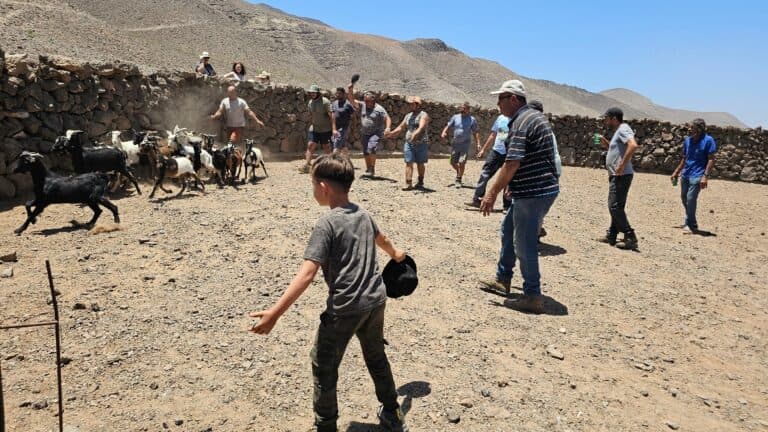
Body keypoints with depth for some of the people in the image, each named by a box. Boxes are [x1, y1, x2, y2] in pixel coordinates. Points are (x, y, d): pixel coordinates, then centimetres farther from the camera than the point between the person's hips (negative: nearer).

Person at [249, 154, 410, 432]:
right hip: (376, 299, 8)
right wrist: (396, 254, 50)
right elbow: (381, 239, 28)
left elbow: (306, 275, -25)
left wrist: (274, 313, -26)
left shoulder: (327, 224, -17)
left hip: (345, 307, -7)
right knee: (376, 356, 26)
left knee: (324, 366, 11)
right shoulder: (363, 215, 6)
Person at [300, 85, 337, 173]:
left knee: (326, 148, 3)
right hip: (314, 129, 5)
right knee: (310, 145, -6)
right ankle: (306, 166, -9)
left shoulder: (325, 101, -13)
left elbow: (331, 115, -16)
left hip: (325, 129, -5)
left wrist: (334, 129, -23)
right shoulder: (310, 102, 6)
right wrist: (310, 127, 20)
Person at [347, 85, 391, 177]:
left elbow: (387, 118, -12)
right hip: (364, 133, 5)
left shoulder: (379, 109, -9)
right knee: (365, 152, 10)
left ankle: (372, 169, -12)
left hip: (376, 133, -5)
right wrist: (350, 90, -16)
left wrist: (387, 127, -29)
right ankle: (368, 169, 25)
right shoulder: (362, 105, 3)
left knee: (371, 148, -23)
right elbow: (352, 100, -1)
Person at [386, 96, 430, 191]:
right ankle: (408, 184, -9)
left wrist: (415, 134, -41)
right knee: (408, 163, -5)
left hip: (421, 143, -5)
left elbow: (421, 127, -24)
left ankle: (420, 182, 23)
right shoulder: (408, 116, 15)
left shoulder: (423, 115, -6)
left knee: (420, 164, 6)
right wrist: (390, 134, 9)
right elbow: (401, 127, 20)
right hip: (409, 143, 5)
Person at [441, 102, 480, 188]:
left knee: (462, 162, -12)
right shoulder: (455, 117, 7)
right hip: (455, 144, 4)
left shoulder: (472, 120, 0)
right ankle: (459, 173, 39)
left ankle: (458, 180, 3)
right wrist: (444, 132, -15)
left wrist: (478, 144, -8)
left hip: (465, 144, -3)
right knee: (453, 162, 10)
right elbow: (448, 126, 6)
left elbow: (475, 133, 1)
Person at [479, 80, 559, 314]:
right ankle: (503, 279, 33)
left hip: (533, 193, -11)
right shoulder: (536, 117, 15)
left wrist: (492, 193, -20)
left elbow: (512, 164, -24)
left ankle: (533, 297, 7)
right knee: (508, 229, 22)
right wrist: (513, 185, 26)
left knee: (524, 244, -3)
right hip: (542, 187, 11)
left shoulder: (521, 123, -17)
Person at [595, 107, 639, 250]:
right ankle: (611, 236, 23)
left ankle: (630, 238, -8)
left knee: (615, 207, -11)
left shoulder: (623, 129, -13)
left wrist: (622, 165, -29)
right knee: (614, 206, 15)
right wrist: (606, 144, 15)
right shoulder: (618, 131, 19)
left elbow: (633, 145, -30)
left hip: (621, 176, -11)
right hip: (616, 176, 11)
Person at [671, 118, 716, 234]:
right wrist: (676, 172, 19)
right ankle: (689, 222, 31)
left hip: (697, 175, -7)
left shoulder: (708, 140, -10)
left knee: (690, 199, -11)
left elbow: (711, 159, -10)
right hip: (685, 174, 7)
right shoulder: (688, 140, 8)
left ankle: (692, 226, 1)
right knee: (684, 198, 14)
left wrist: (705, 176, -18)